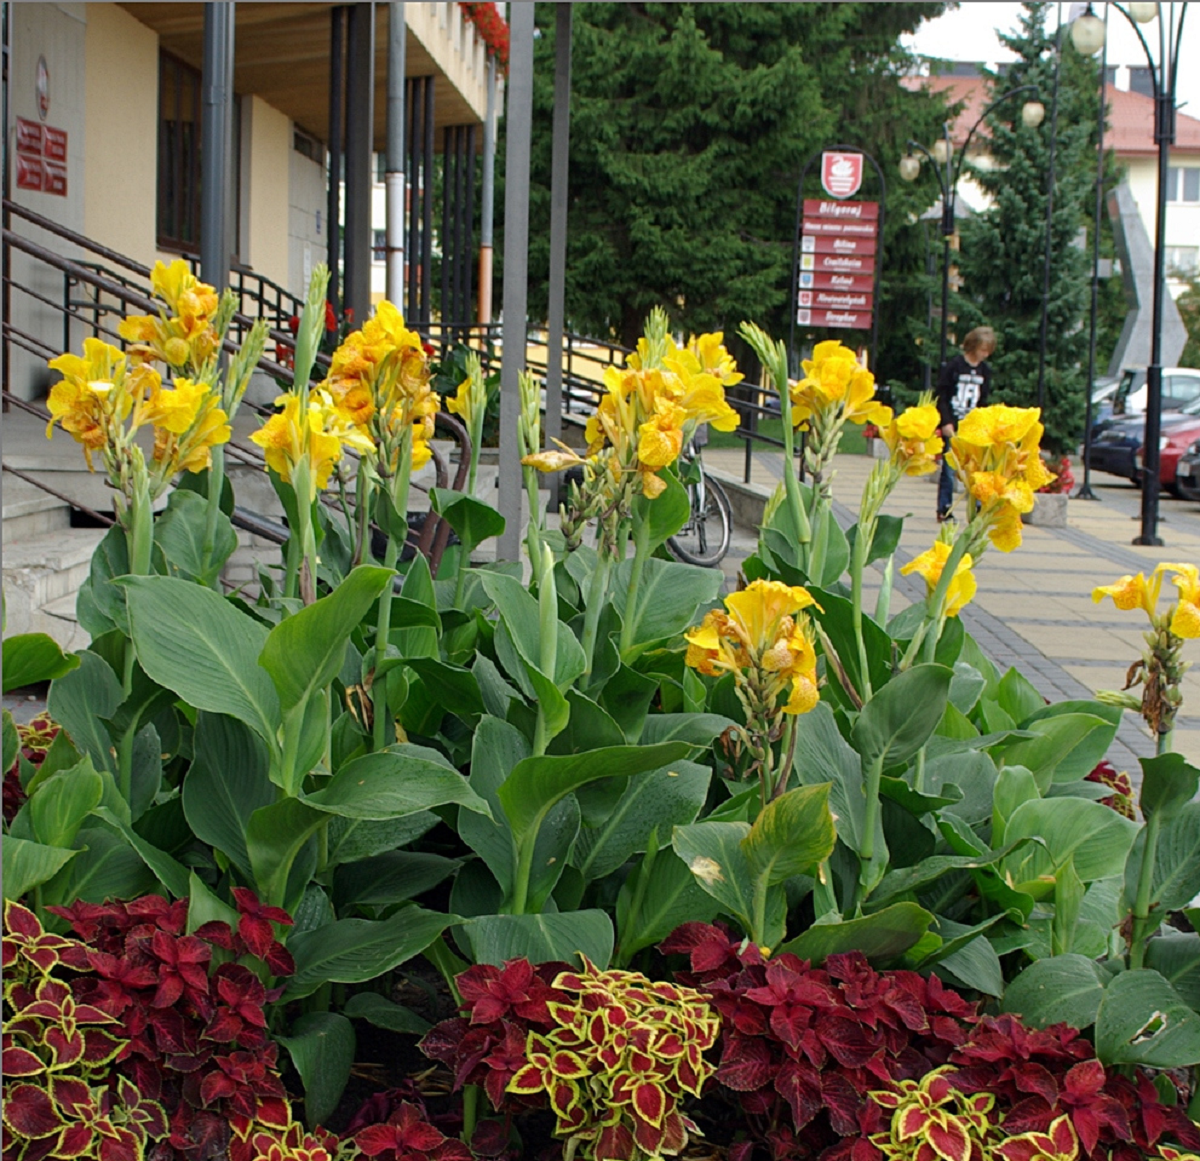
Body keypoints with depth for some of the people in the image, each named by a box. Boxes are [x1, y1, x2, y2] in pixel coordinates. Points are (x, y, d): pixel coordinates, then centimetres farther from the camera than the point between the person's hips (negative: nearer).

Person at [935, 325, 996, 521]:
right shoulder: (953, 365, -5)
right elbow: (941, 395, -6)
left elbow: (983, 401, 15)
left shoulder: (985, 370, 9)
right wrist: (946, 422, -12)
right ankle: (944, 510, 6)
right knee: (949, 470, -2)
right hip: (952, 427, -4)